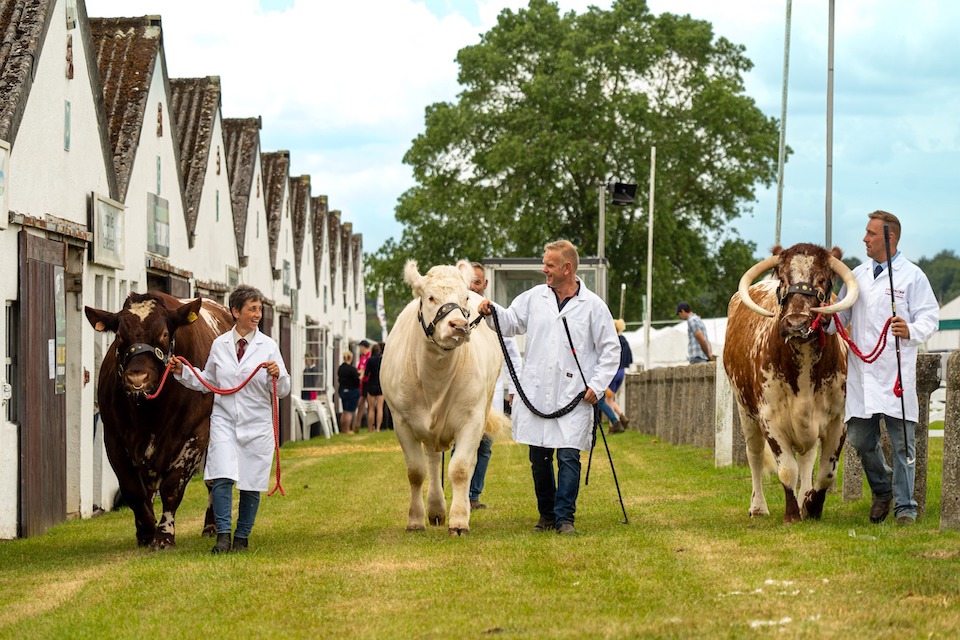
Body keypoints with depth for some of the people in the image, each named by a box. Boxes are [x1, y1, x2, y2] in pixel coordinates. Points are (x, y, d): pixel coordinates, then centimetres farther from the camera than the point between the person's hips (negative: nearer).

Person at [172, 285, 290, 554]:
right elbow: (208, 381, 18)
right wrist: (183, 372, 6)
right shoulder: (219, 345, 5)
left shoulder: (268, 346, -1)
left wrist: (277, 375, -22)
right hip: (224, 421, 1)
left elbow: (282, 390, -2)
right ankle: (223, 536, -12)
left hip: (257, 424, -1)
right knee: (222, 477, -15)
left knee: (251, 483, 5)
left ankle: (242, 537, 19)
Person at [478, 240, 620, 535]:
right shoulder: (534, 298, 9)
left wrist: (597, 386, -5)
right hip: (536, 394, 4)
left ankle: (565, 517, -3)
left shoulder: (593, 306, 0)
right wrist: (492, 311, -2)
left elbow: (610, 350, 3)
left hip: (573, 399, -3)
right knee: (539, 458, 7)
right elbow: (511, 321, 20)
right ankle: (546, 515, 20)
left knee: (568, 456, -10)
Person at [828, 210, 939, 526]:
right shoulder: (857, 276, 16)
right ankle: (882, 489, 30)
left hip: (897, 375, -5)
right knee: (859, 439, 4)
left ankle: (905, 507, 4)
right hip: (861, 374, 5)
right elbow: (840, 316, 25)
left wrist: (911, 331, -26)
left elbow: (930, 317, -6)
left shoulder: (912, 276, 0)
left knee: (902, 442, -3)